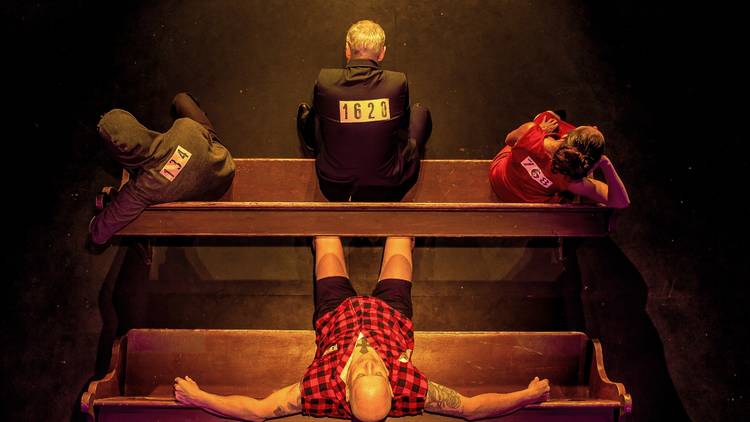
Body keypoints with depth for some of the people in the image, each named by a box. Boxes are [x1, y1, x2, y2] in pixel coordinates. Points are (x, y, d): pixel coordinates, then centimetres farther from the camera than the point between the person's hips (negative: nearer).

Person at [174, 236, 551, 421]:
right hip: (390, 310, 1)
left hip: (338, 311, 0)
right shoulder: (409, 390, -43)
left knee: (326, 239, 20)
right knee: (399, 242, 20)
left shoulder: (321, 392, -45)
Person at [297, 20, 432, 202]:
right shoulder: (398, 82, -17)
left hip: (334, 190, 1)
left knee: (305, 112, 21)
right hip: (388, 192, 0)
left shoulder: (325, 80, -16)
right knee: (420, 111, 21)